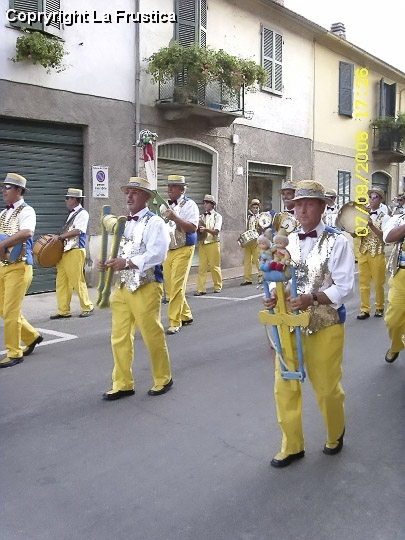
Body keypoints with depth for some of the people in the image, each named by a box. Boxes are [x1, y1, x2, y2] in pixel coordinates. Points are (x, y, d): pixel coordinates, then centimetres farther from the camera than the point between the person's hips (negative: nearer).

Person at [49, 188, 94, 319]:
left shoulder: (82, 213, -6)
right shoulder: (71, 214, 19)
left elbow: (77, 231, -17)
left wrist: (59, 237, -16)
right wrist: (57, 238, 10)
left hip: (76, 251, -9)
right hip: (65, 251, 9)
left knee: (78, 281, -4)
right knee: (61, 282, 6)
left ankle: (88, 307, 10)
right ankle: (63, 311, 11)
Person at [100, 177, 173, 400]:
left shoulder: (154, 222, -8)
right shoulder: (123, 223, 14)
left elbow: (156, 253, -20)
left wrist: (128, 262, -25)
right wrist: (109, 262, -3)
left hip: (146, 287, -7)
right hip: (122, 286, 7)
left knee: (152, 335, 2)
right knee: (119, 337, 9)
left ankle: (163, 379, 22)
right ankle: (123, 384, 22)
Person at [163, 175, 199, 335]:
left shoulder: (189, 205, -7)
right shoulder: (165, 206, 14)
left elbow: (193, 228, -17)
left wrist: (175, 218, -26)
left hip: (183, 250, -7)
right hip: (167, 250, 7)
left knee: (177, 287, -10)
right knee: (170, 287, 11)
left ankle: (175, 323, -2)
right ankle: (186, 316, 28)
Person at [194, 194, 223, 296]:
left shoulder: (217, 216, 1)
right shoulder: (201, 216, 14)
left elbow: (216, 231, -10)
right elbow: (197, 229, 9)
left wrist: (206, 229, -26)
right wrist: (198, 230, -14)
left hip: (213, 243, -3)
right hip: (202, 244, 3)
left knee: (214, 266, 2)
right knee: (201, 267, -1)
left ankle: (217, 286, 17)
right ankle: (201, 289, 0)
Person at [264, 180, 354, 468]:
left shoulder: (337, 241, -10)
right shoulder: (287, 241, 2)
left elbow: (344, 287, -14)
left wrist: (311, 298, -27)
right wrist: (275, 295, -13)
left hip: (325, 324, -4)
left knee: (327, 386, 12)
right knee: (285, 386, 9)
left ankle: (335, 435, 42)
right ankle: (292, 446, 29)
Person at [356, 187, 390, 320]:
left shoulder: (384, 217, -2)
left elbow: (384, 236, -15)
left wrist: (371, 226, -28)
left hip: (377, 254, -3)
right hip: (363, 252, 4)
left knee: (378, 282, 5)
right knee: (363, 282, 4)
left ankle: (379, 308, 21)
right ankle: (364, 309, 9)